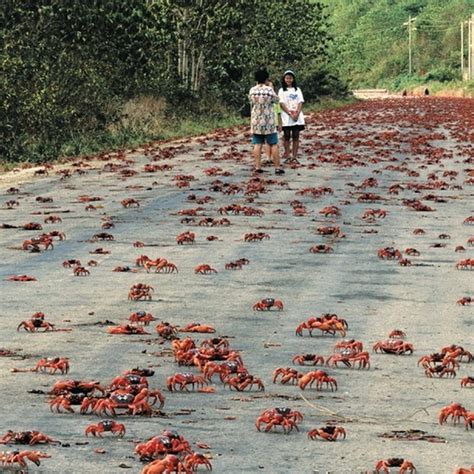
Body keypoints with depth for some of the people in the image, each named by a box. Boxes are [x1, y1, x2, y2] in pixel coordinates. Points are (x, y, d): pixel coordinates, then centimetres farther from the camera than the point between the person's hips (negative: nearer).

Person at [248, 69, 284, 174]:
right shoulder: (269, 90, -12)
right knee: (274, 145, 3)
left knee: (257, 144, 6)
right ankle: (277, 167, 2)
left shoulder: (252, 91, -2)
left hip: (256, 122, 3)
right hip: (269, 122, -3)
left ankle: (257, 166, 1)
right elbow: (276, 100, 2)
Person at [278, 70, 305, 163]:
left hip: (297, 117, 2)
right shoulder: (282, 90, 5)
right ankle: (287, 156, 5)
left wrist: (297, 113, -12)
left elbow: (300, 102, 5)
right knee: (287, 136, 0)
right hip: (286, 117, -2)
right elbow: (282, 104, -4)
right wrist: (290, 114, -15)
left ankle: (294, 156, 1)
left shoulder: (297, 90, 13)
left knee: (296, 136, 0)